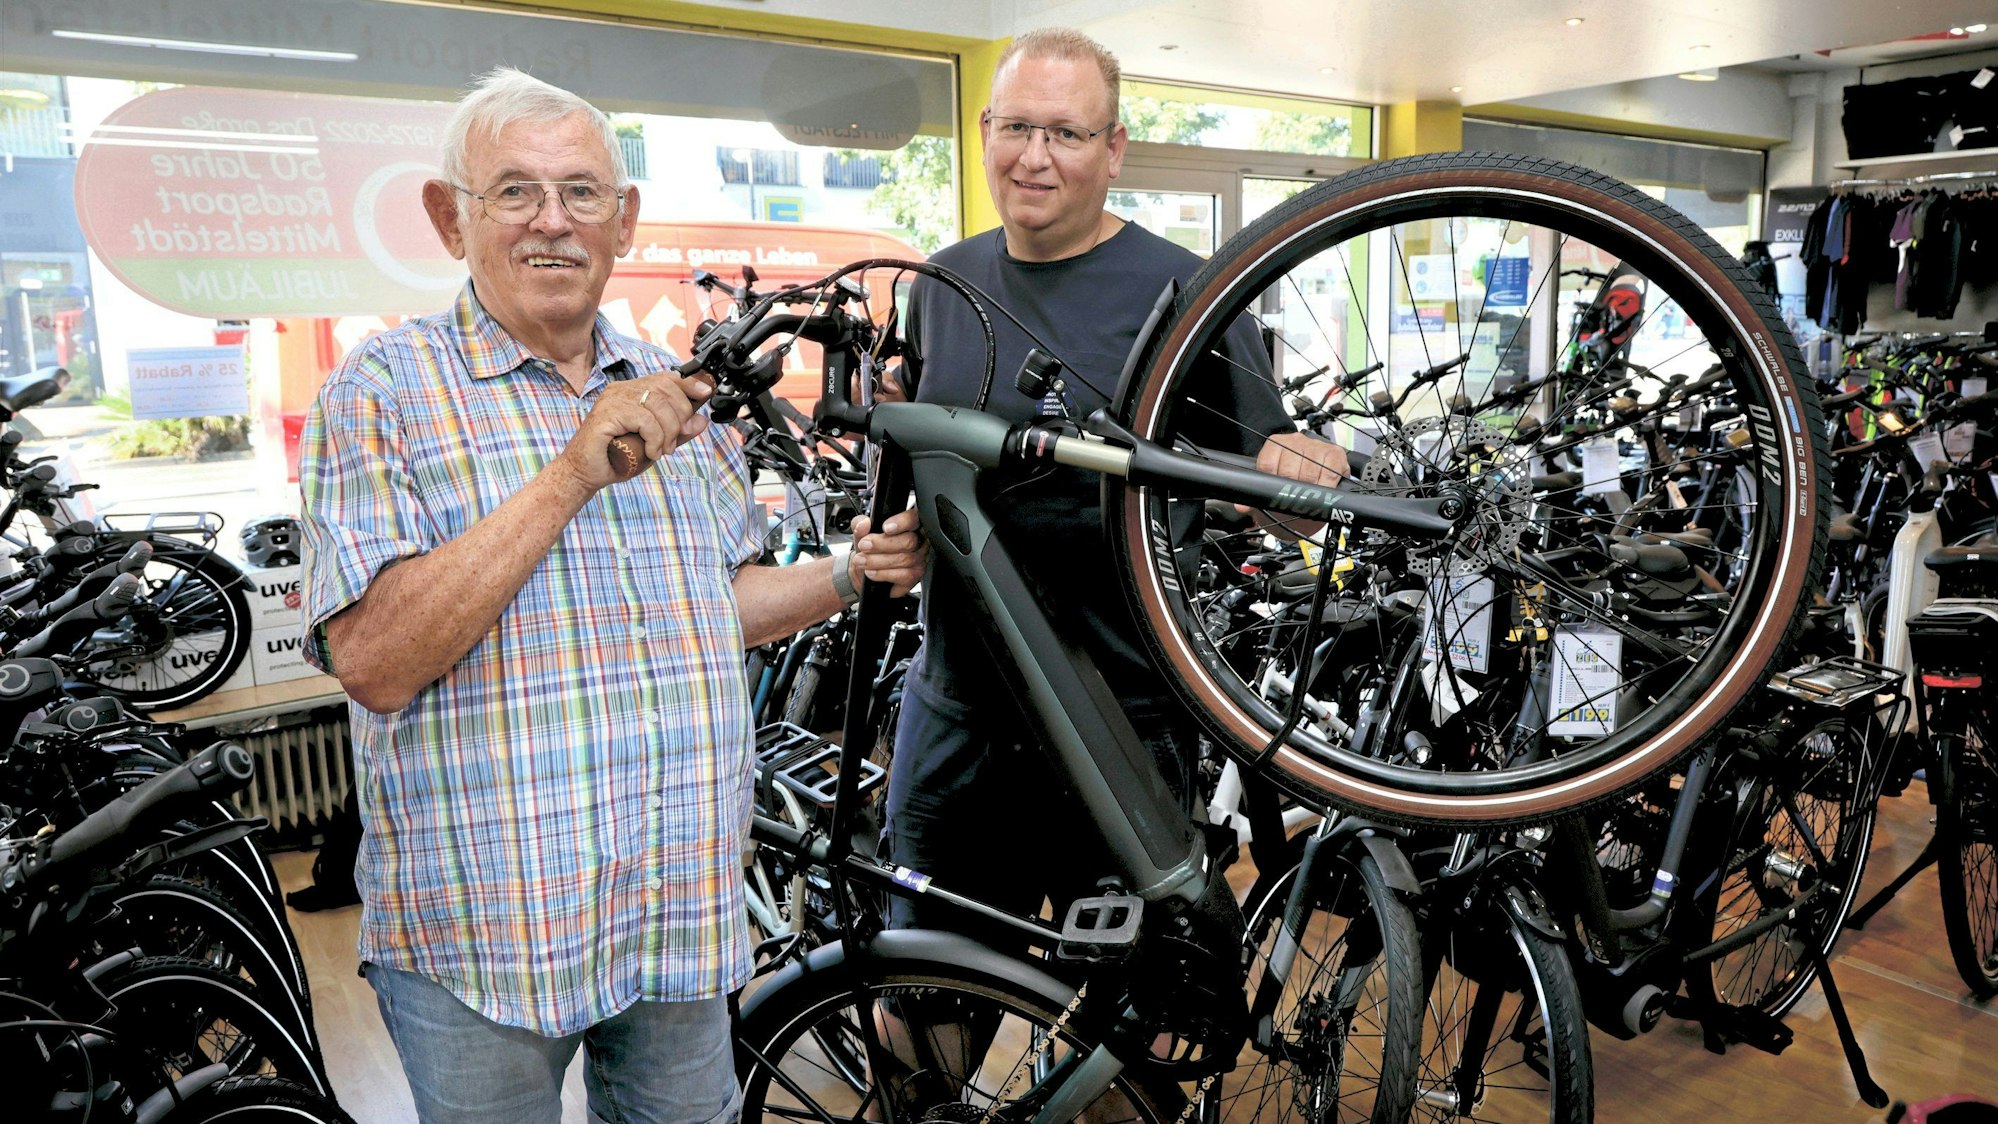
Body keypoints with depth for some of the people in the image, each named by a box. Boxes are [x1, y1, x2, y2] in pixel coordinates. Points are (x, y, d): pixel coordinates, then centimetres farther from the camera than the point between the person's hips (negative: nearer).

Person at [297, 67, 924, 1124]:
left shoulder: (675, 391, 9)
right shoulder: (383, 390, -9)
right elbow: (375, 662, -21)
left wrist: (848, 574, 0)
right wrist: (575, 474, -24)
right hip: (478, 935, -4)